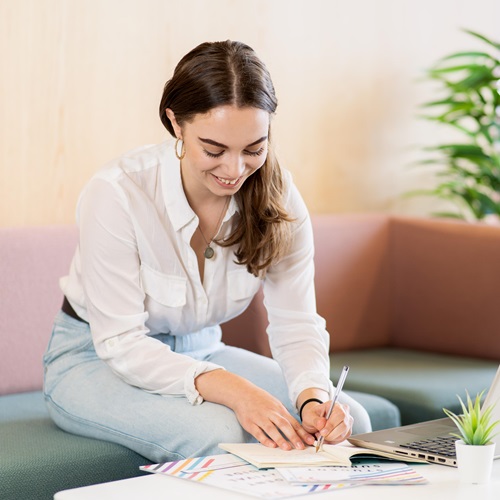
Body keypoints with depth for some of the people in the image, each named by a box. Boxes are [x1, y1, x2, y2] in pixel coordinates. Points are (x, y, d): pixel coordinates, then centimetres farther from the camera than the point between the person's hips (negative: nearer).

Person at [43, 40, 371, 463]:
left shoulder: (276, 196, -12)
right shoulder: (116, 193, -27)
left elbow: (296, 323, -11)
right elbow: (120, 343, -26)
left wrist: (314, 396, -33)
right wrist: (232, 390, -40)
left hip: (200, 351, 5)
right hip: (95, 360, -5)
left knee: (349, 420, -16)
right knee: (217, 433, -35)